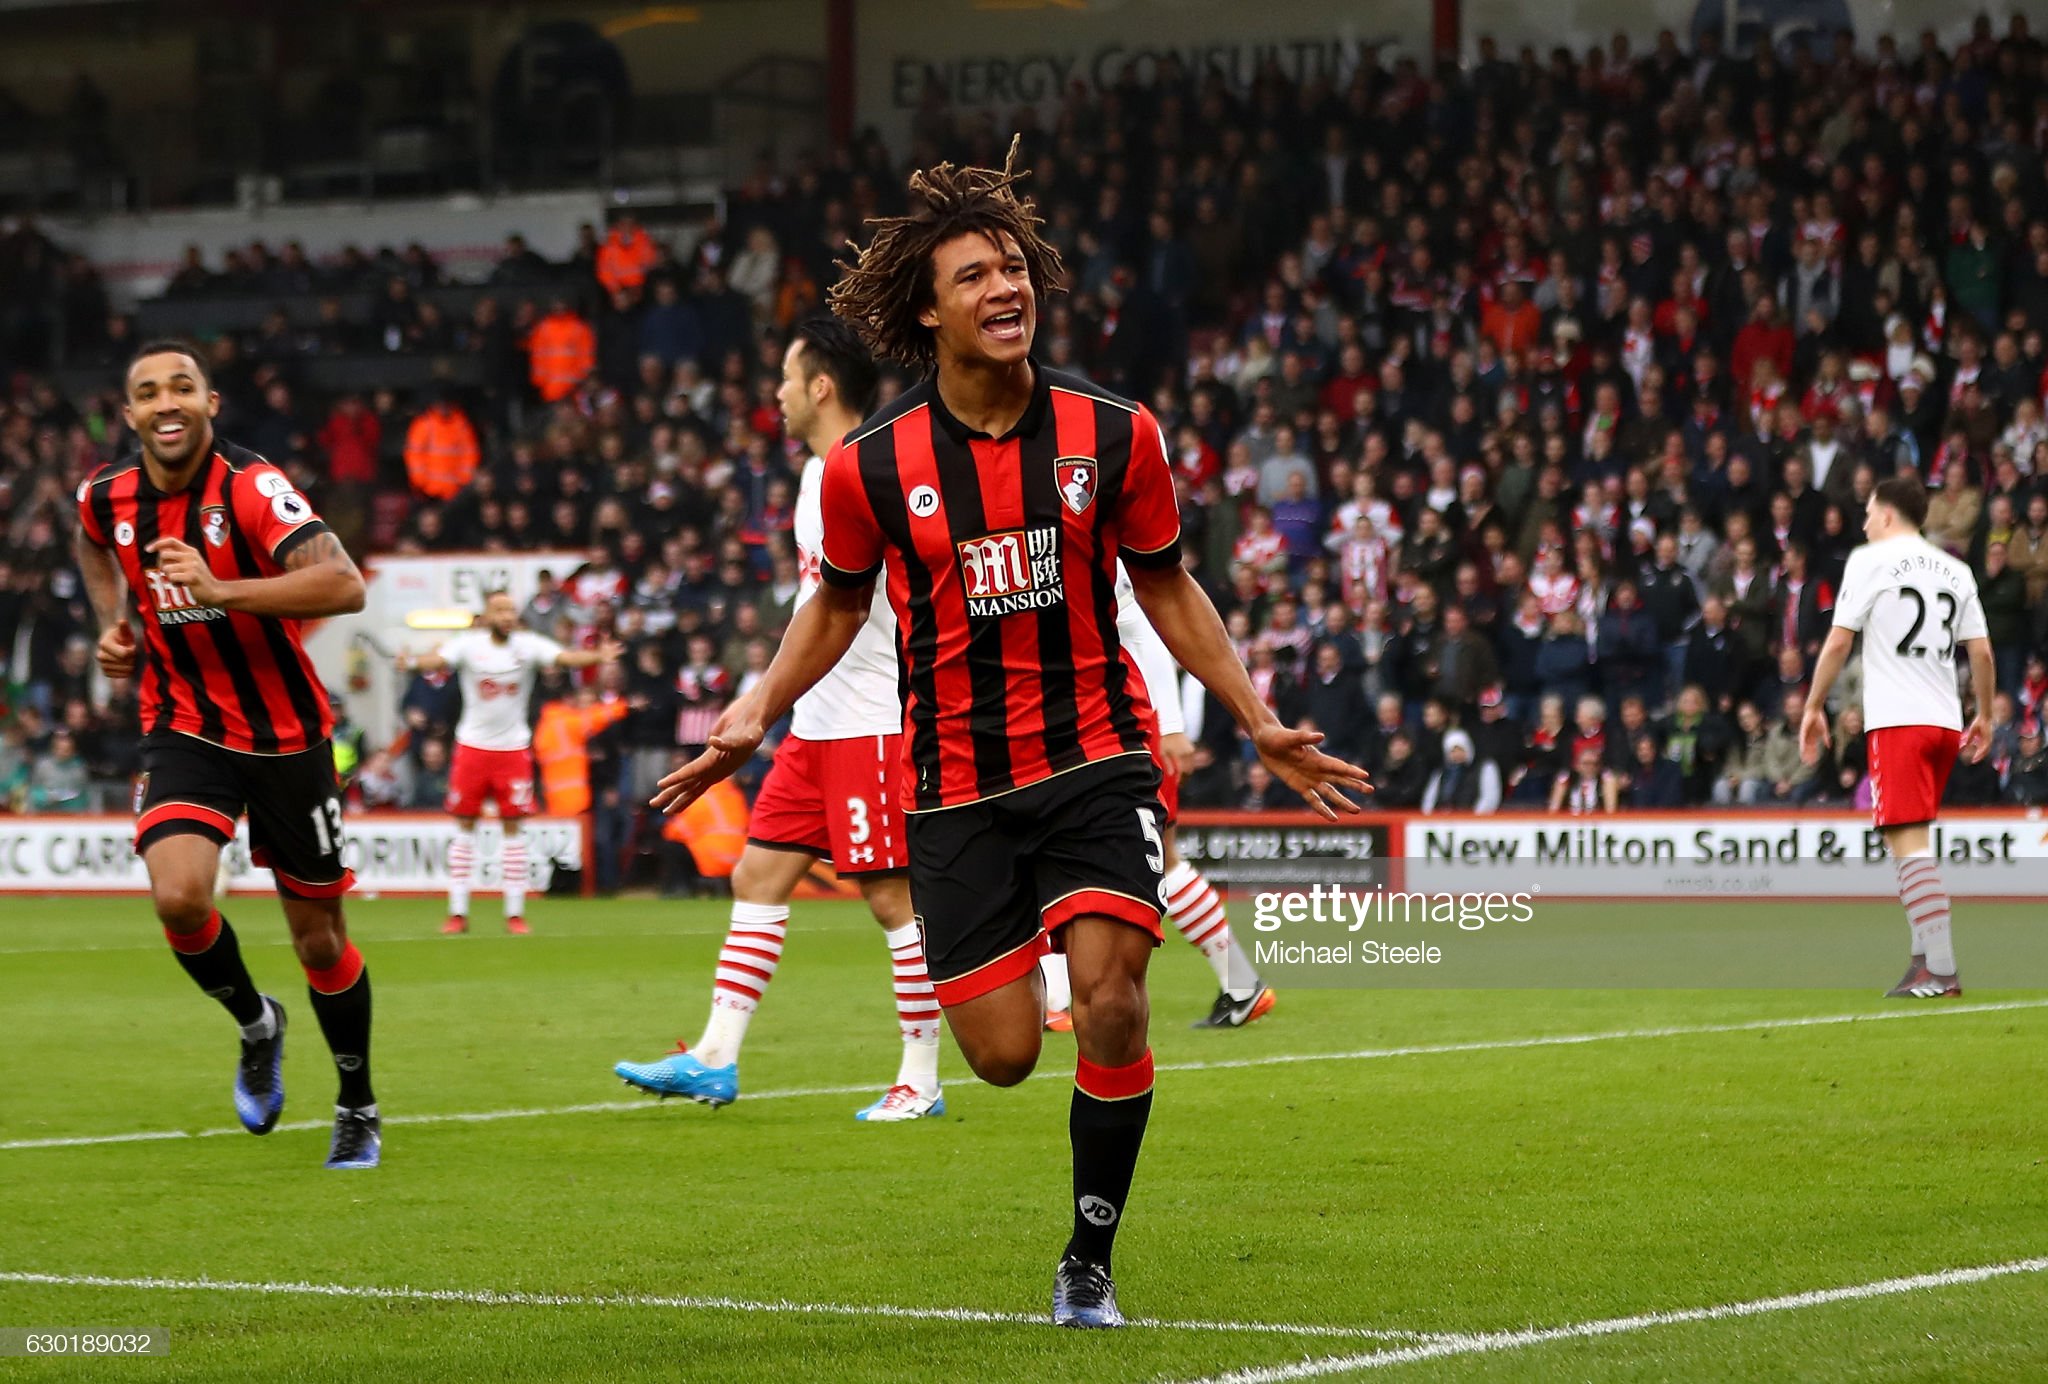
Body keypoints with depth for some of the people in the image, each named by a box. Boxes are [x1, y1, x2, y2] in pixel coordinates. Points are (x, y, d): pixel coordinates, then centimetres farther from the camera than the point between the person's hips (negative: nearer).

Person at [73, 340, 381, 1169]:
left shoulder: (249, 489, -20)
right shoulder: (106, 498, -4)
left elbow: (344, 586, -34)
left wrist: (221, 591, -39)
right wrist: (115, 622, 8)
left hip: (286, 734, -3)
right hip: (184, 727, 3)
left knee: (318, 937, 7)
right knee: (178, 897, -23)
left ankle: (358, 1109, 29)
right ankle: (255, 1027, 8)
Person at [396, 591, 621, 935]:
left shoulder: (528, 645, -7)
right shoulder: (469, 645, -7)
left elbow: (565, 657, -21)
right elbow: (439, 660, -23)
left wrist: (598, 656, -41)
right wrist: (412, 662, -46)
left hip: (513, 748, 0)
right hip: (472, 747, 0)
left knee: (514, 828, 1)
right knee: (464, 826, 3)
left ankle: (515, 913, 7)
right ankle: (458, 912, 8)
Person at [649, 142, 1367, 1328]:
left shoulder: (1115, 436, -3)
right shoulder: (872, 466, -5)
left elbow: (1168, 589, 10)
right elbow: (840, 601, 13)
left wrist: (1261, 722, 5)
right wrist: (755, 717, 2)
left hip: (1097, 754, 0)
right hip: (956, 782, 0)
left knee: (1111, 997, -19)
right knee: (1003, 1055, -3)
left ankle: (1091, 1262, 1)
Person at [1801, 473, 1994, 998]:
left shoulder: (1870, 559, -1)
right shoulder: (1955, 570, 14)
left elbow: (1838, 642, -5)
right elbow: (1981, 651, 11)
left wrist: (1814, 707, 3)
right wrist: (1984, 716, 21)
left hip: (1896, 720, -6)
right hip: (1946, 720, 6)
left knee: (1907, 841, -11)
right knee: (1915, 843, 18)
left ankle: (1940, 969, -20)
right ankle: (1925, 956, 14)